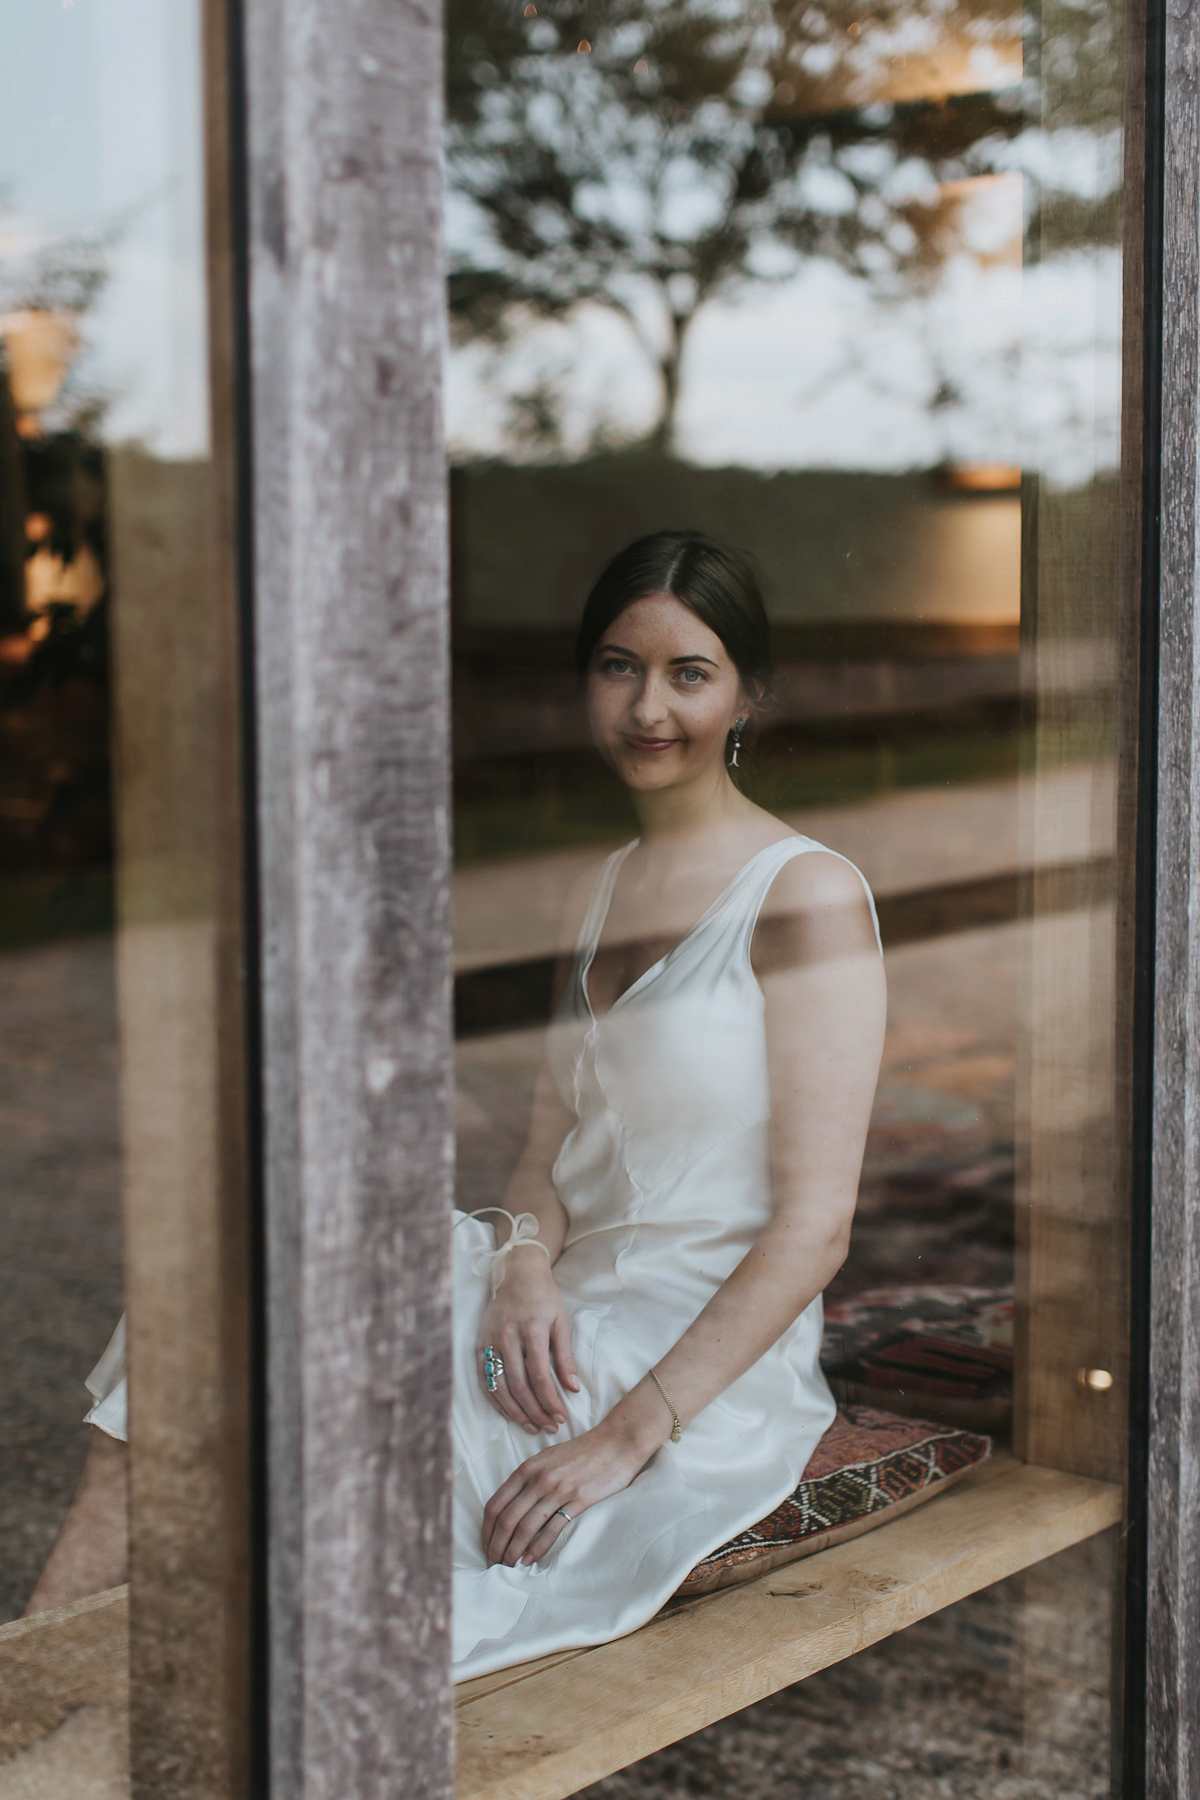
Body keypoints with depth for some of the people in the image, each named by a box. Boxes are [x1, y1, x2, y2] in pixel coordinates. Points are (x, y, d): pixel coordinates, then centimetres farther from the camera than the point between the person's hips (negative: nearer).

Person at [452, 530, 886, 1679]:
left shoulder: (807, 894, -9)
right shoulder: (599, 890, 15)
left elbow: (813, 1229, -14)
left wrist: (633, 1430, -21)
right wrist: (524, 1258, -10)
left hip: (717, 1355, -7)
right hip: (573, 1315, 7)